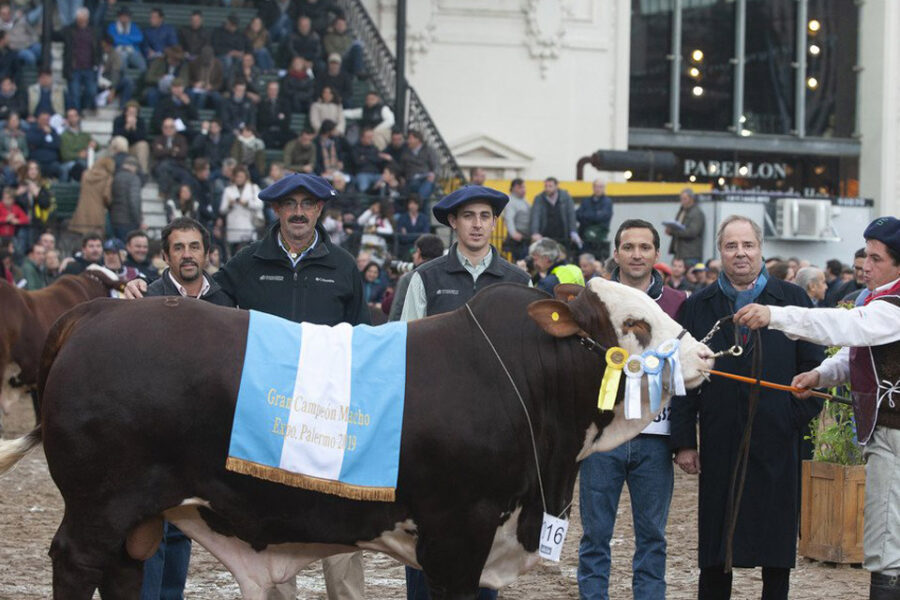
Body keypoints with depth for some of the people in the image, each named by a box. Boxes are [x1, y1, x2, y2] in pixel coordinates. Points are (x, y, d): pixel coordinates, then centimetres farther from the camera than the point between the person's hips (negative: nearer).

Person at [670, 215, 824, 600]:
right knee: (715, 553, 5)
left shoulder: (792, 301, 6)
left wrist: (803, 421, -3)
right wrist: (684, 441, 1)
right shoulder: (698, 307, 8)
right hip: (720, 444, 1)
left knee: (778, 550, 5)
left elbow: (812, 367, 6)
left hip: (778, 445, -1)